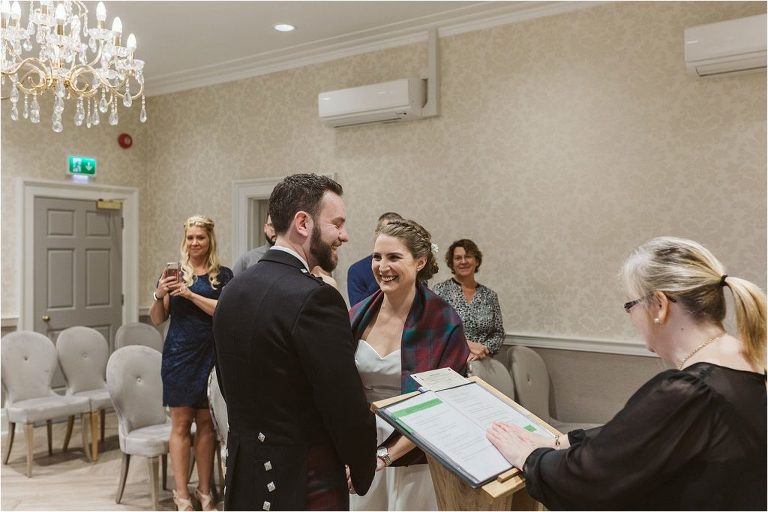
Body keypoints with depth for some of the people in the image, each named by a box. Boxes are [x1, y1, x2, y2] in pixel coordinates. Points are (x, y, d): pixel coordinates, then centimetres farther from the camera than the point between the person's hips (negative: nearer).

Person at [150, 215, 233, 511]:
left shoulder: (223, 275, 4)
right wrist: (159, 295, -11)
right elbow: (157, 320, 7)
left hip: (210, 356, 0)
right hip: (179, 355, 0)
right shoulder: (175, 273, 7)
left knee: (206, 423, 6)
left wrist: (190, 294, -18)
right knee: (181, 423, 2)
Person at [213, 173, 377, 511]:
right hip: (303, 484, -7)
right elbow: (348, 409, -20)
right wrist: (364, 470, -2)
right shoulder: (315, 298, -23)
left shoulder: (232, 291, 2)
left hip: (245, 478, 8)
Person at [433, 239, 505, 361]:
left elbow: (498, 334, 11)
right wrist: (467, 344, -13)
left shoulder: (490, 295, 11)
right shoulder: (441, 290, 2)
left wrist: (484, 349, -8)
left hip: (483, 361, 3)